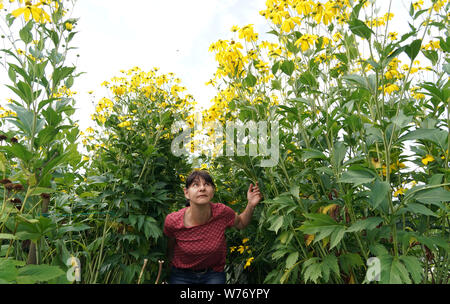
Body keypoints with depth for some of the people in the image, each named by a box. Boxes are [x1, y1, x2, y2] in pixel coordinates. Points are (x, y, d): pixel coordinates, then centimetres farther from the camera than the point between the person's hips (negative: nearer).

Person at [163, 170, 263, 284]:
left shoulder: (222, 212, -21)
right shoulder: (172, 221, -23)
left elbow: (241, 223, 0)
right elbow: (170, 247, -2)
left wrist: (251, 205, -16)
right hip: (182, 275, -1)